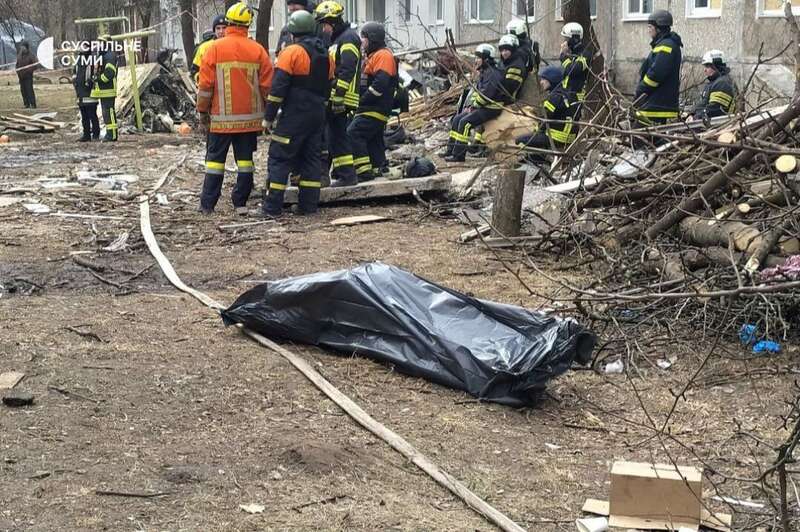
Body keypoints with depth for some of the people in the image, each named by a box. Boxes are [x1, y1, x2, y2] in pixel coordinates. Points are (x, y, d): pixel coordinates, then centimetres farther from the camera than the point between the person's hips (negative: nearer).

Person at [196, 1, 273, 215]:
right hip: (250, 117, 1)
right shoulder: (258, 51, -2)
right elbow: (267, 85, 1)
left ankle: (207, 204, 8)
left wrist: (203, 111, 6)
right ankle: (240, 203, 9)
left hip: (221, 117, -1)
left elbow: (205, 84, -4)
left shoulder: (215, 48, -6)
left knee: (215, 159, 7)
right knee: (245, 159, 9)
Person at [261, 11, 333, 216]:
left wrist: (268, 117, -11)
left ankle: (272, 207, -5)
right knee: (312, 158, 11)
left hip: (294, 116, -7)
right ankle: (308, 205, 10)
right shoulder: (326, 56, 12)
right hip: (317, 115, 7)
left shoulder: (292, 52, -11)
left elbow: (278, 87, -14)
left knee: (279, 158, -3)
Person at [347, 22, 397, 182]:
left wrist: (363, 100, -18)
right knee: (374, 140, 12)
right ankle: (377, 170, 16)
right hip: (370, 109, 11)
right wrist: (360, 102, 13)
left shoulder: (383, 56, -11)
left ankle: (364, 170, -21)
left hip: (375, 109, -11)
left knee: (353, 133, -19)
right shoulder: (372, 56, 24)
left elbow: (380, 83, -23)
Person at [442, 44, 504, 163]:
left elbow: (486, 95, -24)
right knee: (456, 119, 5)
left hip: (491, 108, -11)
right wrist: (470, 105, 7)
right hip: (480, 107, 11)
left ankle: (459, 155, -22)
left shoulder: (492, 74, -17)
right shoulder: (483, 73, 18)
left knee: (465, 122, -24)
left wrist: (474, 105, -12)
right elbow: (477, 92, 22)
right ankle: (451, 151, 7)